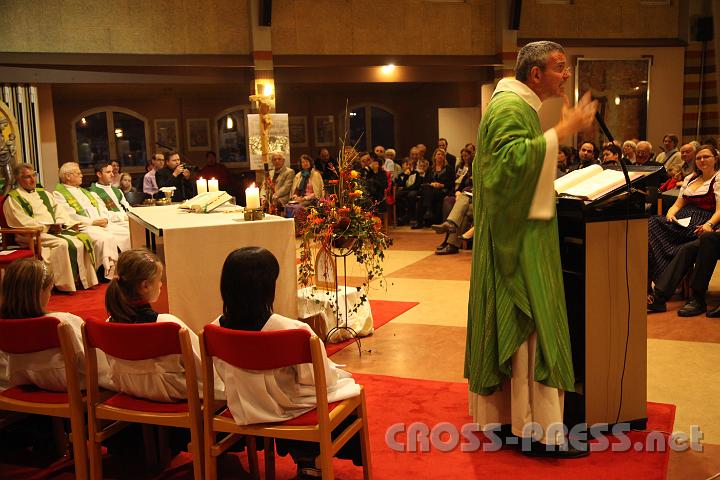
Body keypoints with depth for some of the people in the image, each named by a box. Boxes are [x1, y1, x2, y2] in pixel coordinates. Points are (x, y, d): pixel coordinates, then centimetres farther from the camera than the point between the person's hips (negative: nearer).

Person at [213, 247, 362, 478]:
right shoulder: (291, 331, -32)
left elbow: (226, 374, 0)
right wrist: (335, 372, 2)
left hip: (246, 411, 5)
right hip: (290, 411, -5)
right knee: (349, 390, 23)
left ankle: (304, 461, 43)